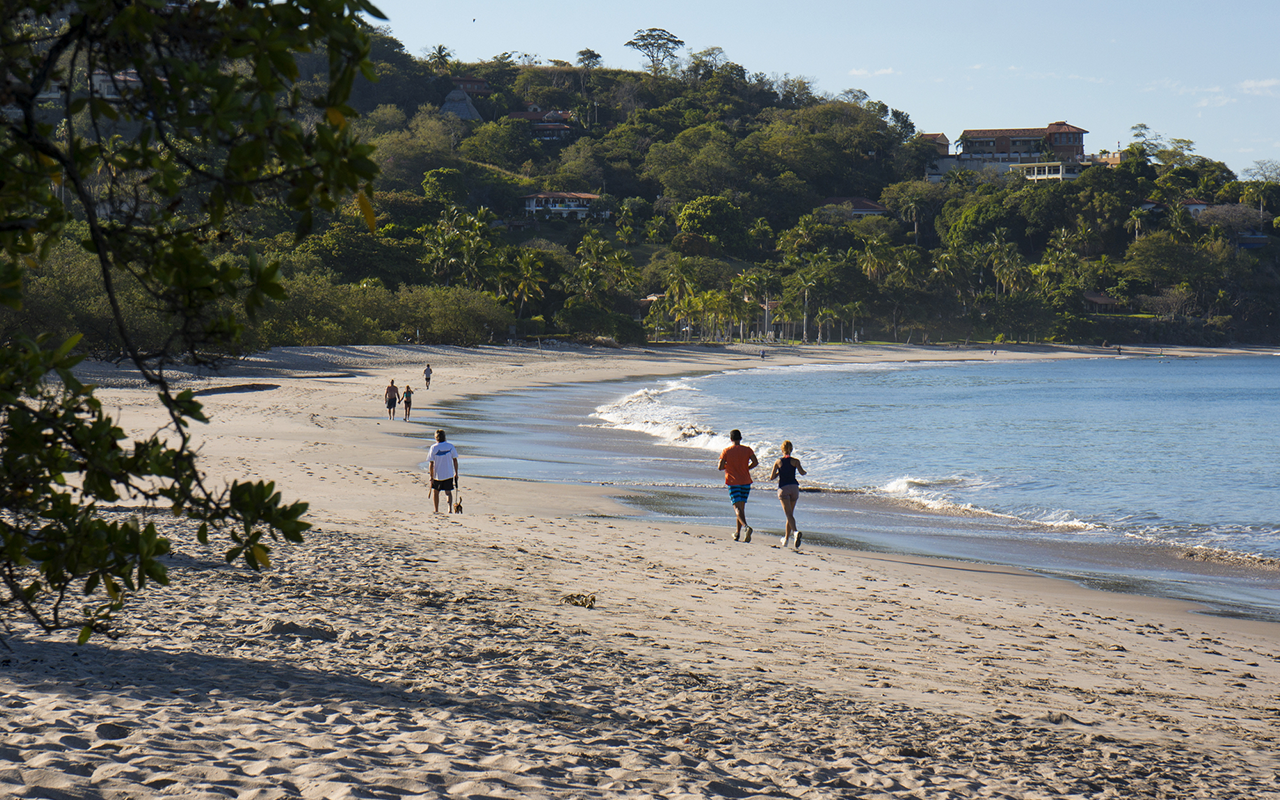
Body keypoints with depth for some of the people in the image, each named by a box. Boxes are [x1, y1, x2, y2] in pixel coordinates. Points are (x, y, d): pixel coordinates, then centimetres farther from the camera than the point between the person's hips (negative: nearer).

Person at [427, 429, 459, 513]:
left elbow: (431, 464, -10)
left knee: (435, 491, 16)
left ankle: (436, 510, 18)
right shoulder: (450, 446, -2)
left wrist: (431, 477, -5)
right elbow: (455, 460, 0)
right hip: (449, 474, 1)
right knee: (448, 492, 9)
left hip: (437, 475, -1)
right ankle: (450, 508, -12)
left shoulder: (433, 448, -8)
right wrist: (456, 473, 9)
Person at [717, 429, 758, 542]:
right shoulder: (747, 450, 1)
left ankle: (746, 527, -34)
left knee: (737, 508, -9)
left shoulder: (726, 451, -4)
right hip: (746, 482, 3)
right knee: (741, 507, 15)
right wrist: (746, 468, 8)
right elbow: (755, 462, -10)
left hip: (733, 482, -3)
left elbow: (720, 467, -9)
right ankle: (737, 533, 21)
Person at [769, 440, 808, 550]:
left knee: (789, 514, -12)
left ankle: (796, 531, -39)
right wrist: (806, 472, 8)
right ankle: (786, 539, 23)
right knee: (790, 514, 15)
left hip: (783, 488, -2)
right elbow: (802, 472, -15)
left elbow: (771, 477, 1)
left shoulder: (778, 462, 2)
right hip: (794, 487, 2)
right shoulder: (795, 461, 1)